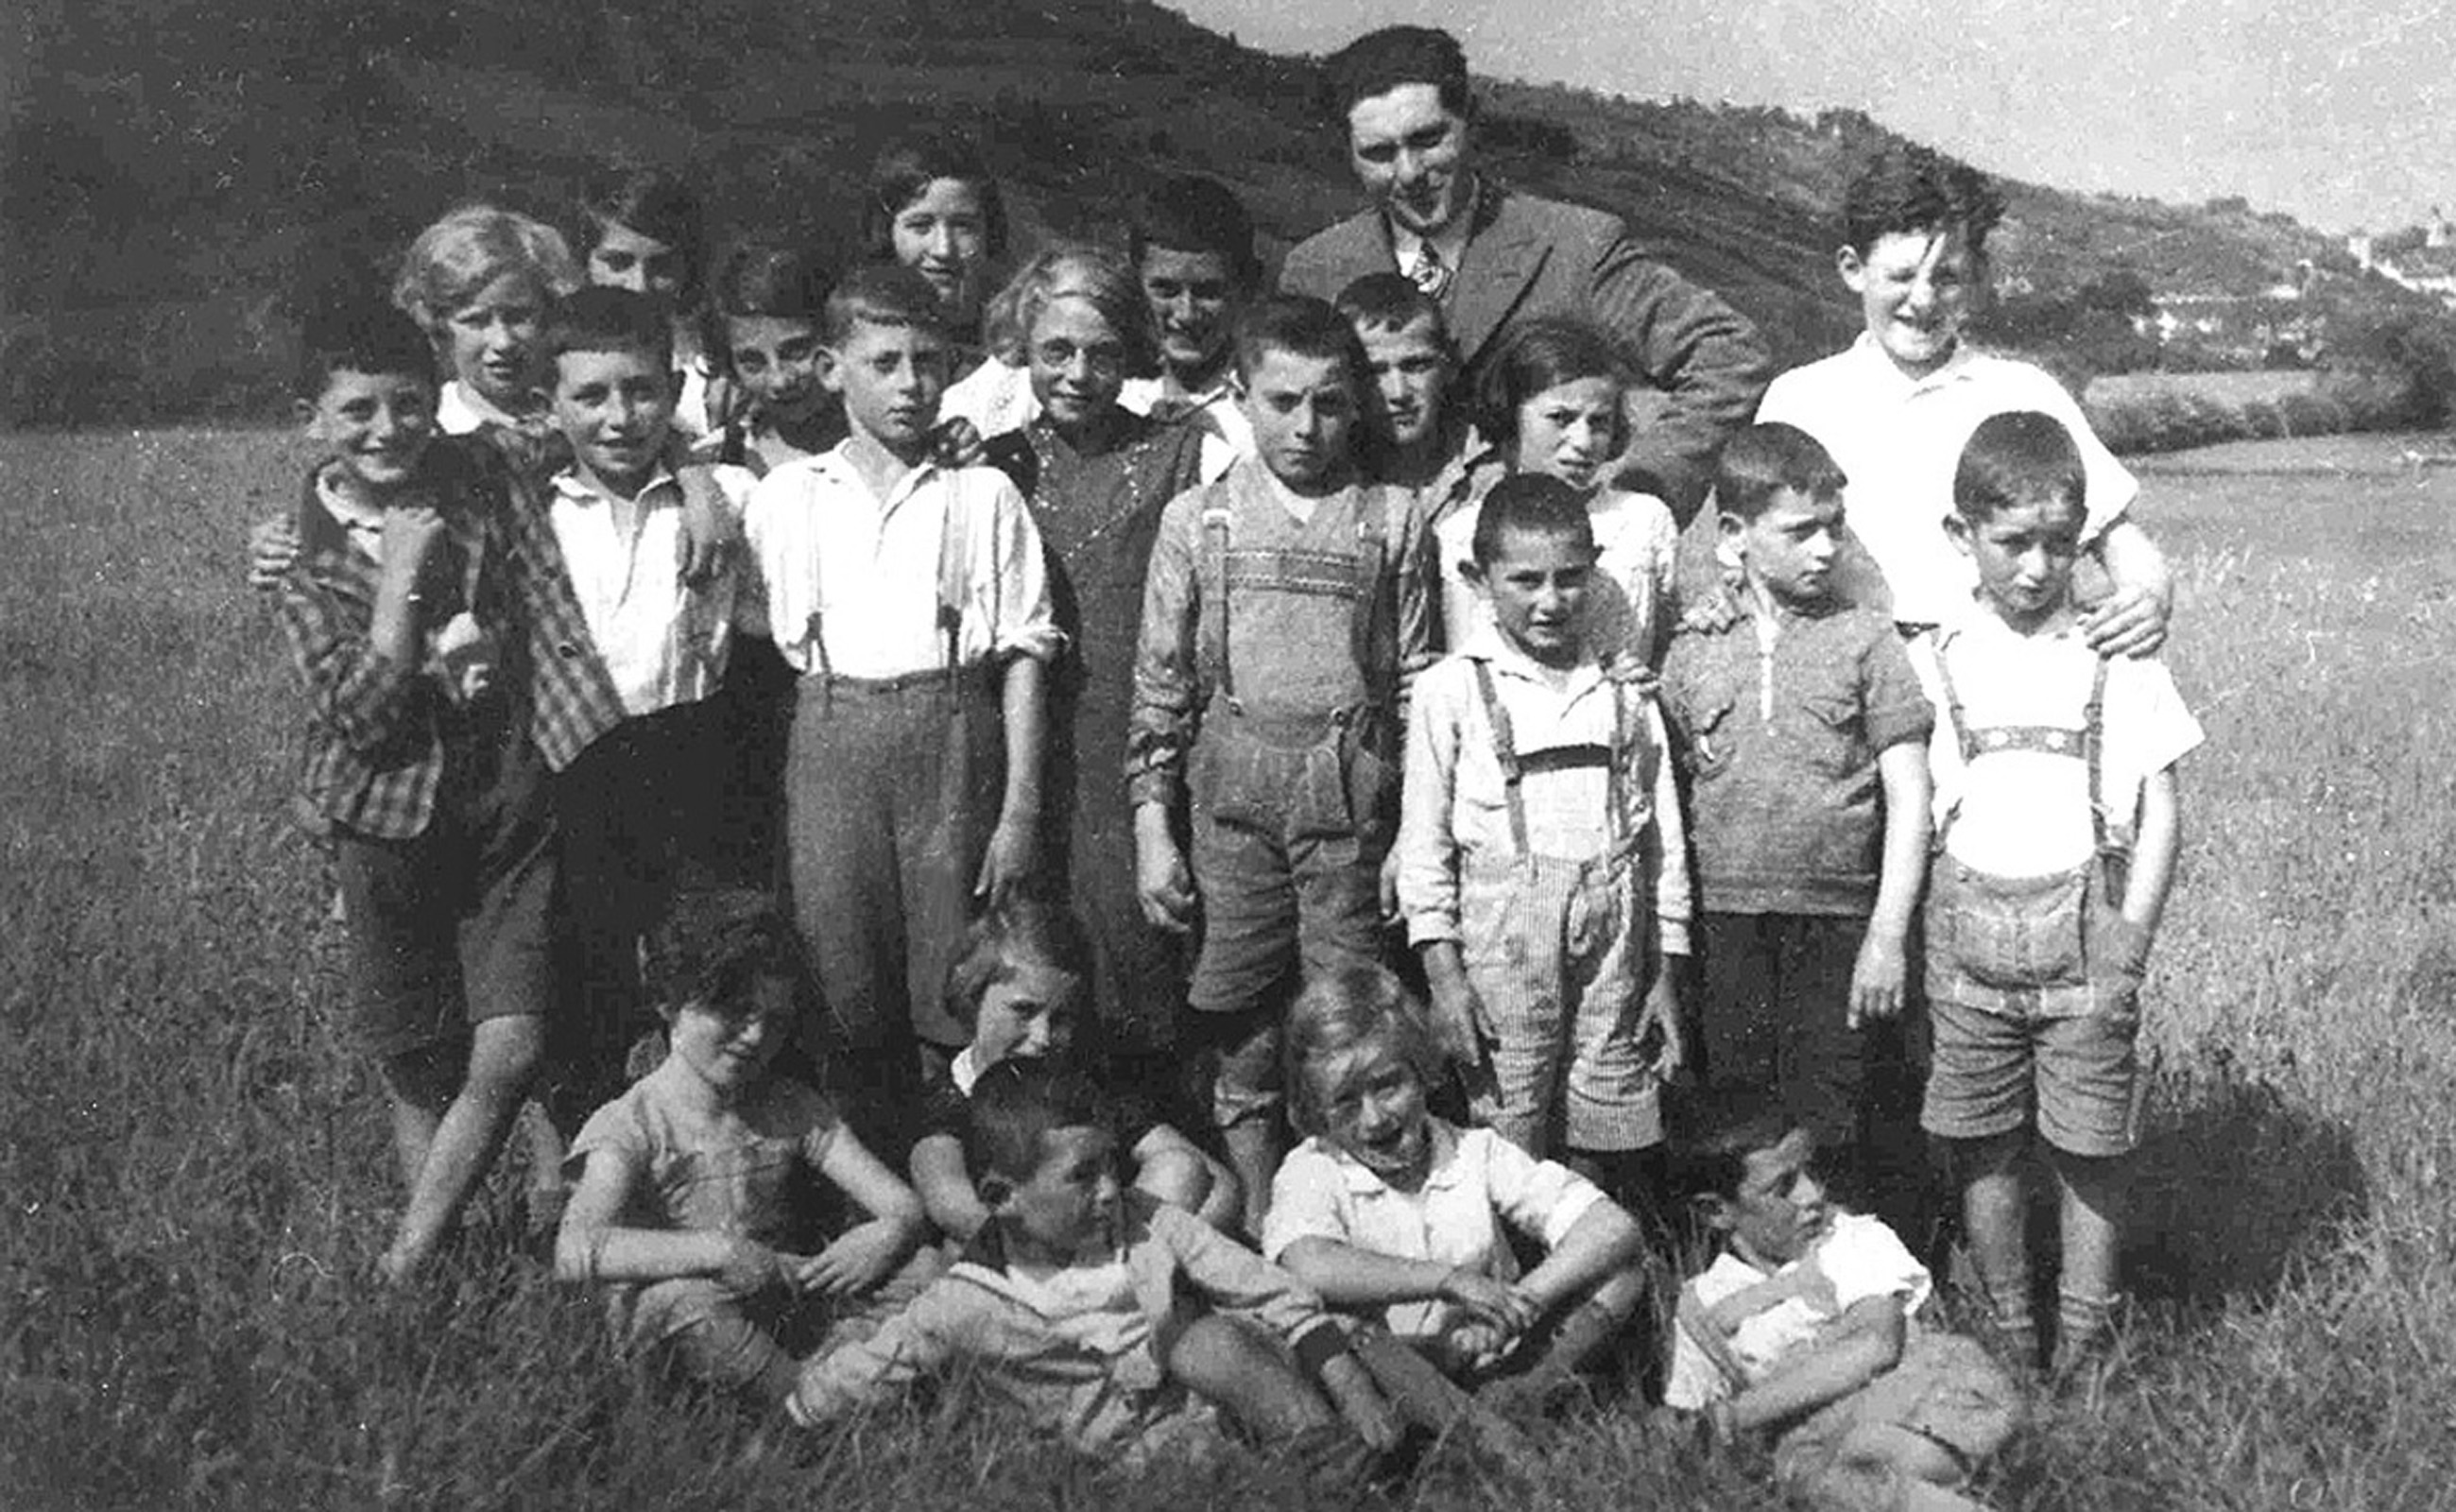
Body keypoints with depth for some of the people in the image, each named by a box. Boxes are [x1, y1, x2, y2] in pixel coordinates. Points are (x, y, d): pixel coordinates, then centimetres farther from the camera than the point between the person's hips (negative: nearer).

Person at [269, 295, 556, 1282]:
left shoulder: (481, 491, -1)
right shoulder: (305, 560, -6)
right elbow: (362, 715, -18)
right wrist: (401, 574, -19)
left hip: (510, 811, 1)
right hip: (389, 827, -1)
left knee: (511, 1051, -10)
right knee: (419, 1074, 10)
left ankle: (410, 1253, 9)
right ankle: (427, 1275, 29)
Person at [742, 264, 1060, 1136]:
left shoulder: (984, 494, 7)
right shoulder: (784, 497, 11)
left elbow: (1022, 656, 4)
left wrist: (1020, 810, -4)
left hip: (955, 739, -1)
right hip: (831, 740, 1)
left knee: (957, 1005, -1)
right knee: (847, 995, 3)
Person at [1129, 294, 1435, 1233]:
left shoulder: (1390, 520, 6)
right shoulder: (1198, 520, 6)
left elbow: (1416, 684, 7)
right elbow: (1159, 683, 6)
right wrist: (1152, 825, 1)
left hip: (1352, 795, 0)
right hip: (1231, 793, 1)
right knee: (1237, 1012, 5)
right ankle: (1257, 1211, 17)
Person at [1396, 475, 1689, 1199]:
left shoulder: (1624, 695, 10)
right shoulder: (1452, 689, 1)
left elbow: (1663, 840, 13)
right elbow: (1424, 839, 0)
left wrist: (1666, 976, 10)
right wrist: (1442, 971, -6)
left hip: (1614, 949, 3)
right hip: (1501, 946, -3)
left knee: (1616, 1163, 6)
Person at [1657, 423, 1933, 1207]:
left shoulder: (1866, 641, 0)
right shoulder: (1694, 651, 6)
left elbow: (1908, 797, -2)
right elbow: (1670, 798, 11)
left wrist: (1888, 935, -8)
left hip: (1839, 919, -2)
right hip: (1723, 918, 2)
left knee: (1829, 1127, 3)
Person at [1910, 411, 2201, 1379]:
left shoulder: (2120, 661, 1)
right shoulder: (1934, 662, 4)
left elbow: (2161, 812, 1)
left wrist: (2128, 948, -6)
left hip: (2086, 938, -1)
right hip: (1969, 938, 1)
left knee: (2092, 1146, 4)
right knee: (1982, 1147, 7)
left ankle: (2086, 1336, 20)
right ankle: (2006, 1331, 23)